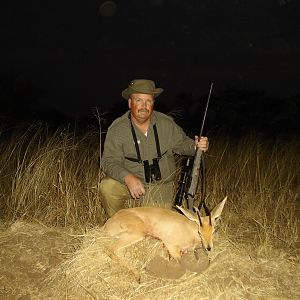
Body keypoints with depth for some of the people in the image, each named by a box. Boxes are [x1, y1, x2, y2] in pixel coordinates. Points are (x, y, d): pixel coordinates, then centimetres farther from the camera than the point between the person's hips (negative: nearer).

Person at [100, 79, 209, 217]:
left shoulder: (166, 123, -4)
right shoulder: (117, 128, -12)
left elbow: (181, 143, 9)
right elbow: (109, 161, -17)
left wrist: (195, 146, -15)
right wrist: (127, 177, -37)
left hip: (160, 186, 2)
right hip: (129, 181, -1)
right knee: (108, 186, -29)